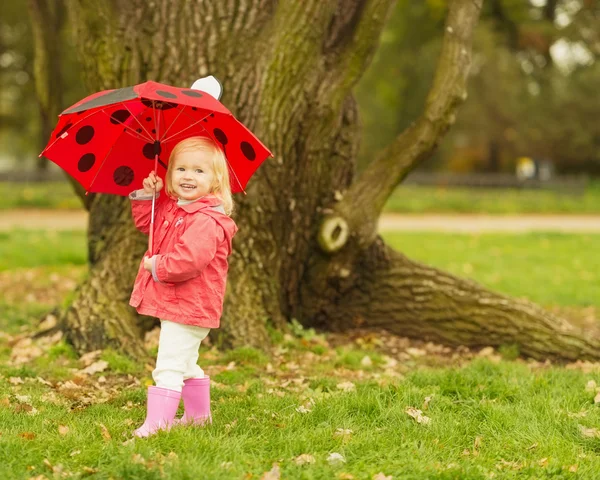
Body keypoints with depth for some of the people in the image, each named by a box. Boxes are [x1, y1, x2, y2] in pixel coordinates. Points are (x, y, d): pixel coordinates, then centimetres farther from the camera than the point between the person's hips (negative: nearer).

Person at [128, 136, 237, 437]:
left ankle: (156, 422, -13)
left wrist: (157, 266, -19)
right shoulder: (170, 208, 8)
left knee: (169, 366, -13)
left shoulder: (207, 220, -24)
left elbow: (189, 260, -34)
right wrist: (147, 195, 7)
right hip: (173, 303, 11)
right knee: (185, 364, 24)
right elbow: (144, 222, 24)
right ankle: (198, 414, 39)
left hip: (188, 308, -11)